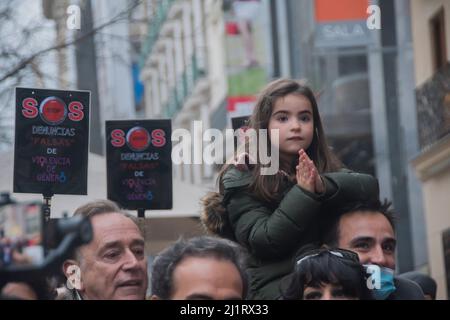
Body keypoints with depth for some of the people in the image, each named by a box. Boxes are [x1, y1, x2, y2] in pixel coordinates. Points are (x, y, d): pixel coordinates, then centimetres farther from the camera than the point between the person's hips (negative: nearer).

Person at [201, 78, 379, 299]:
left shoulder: (324, 168, 15)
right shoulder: (242, 179, 2)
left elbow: (369, 186, -1)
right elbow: (262, 242, -8)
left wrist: (324, 186, -17)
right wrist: (303, 194, -15)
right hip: (275, 284, -4)